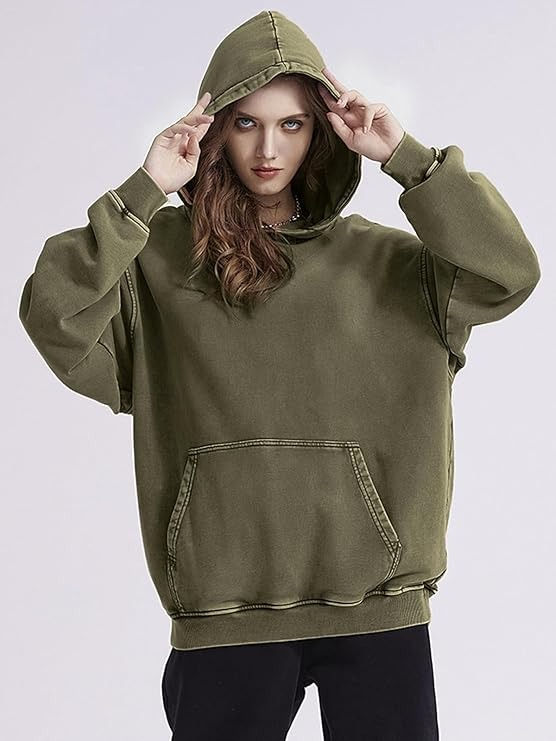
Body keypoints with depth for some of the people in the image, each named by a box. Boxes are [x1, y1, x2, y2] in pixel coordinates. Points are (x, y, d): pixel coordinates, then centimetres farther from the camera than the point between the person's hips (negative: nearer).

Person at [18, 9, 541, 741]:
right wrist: (142, 192, -15)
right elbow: (56, 322, -12)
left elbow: (508, 275, -5)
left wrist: (406, 156, -8)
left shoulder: (374, 259, 6)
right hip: (225, 609, -1)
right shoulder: (160, 256, 2)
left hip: (376, 601, 1)